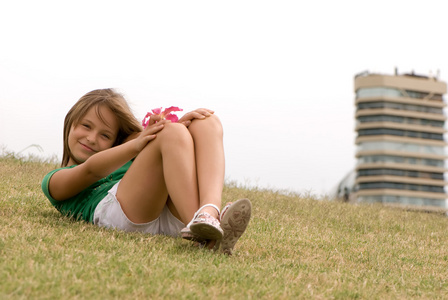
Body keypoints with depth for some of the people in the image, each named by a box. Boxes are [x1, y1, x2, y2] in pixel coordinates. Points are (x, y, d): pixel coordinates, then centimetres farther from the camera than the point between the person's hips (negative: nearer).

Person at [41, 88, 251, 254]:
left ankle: (209, 213, -36)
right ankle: (199, 227, -42)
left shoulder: (126, 163, 41)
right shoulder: (55, 180, 26)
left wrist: (182, 124, -1)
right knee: (172, 134, -20)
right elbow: (91, 171, 2)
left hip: (173, 219, 5)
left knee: (207, 123, -8)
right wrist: (135, 145, -15)